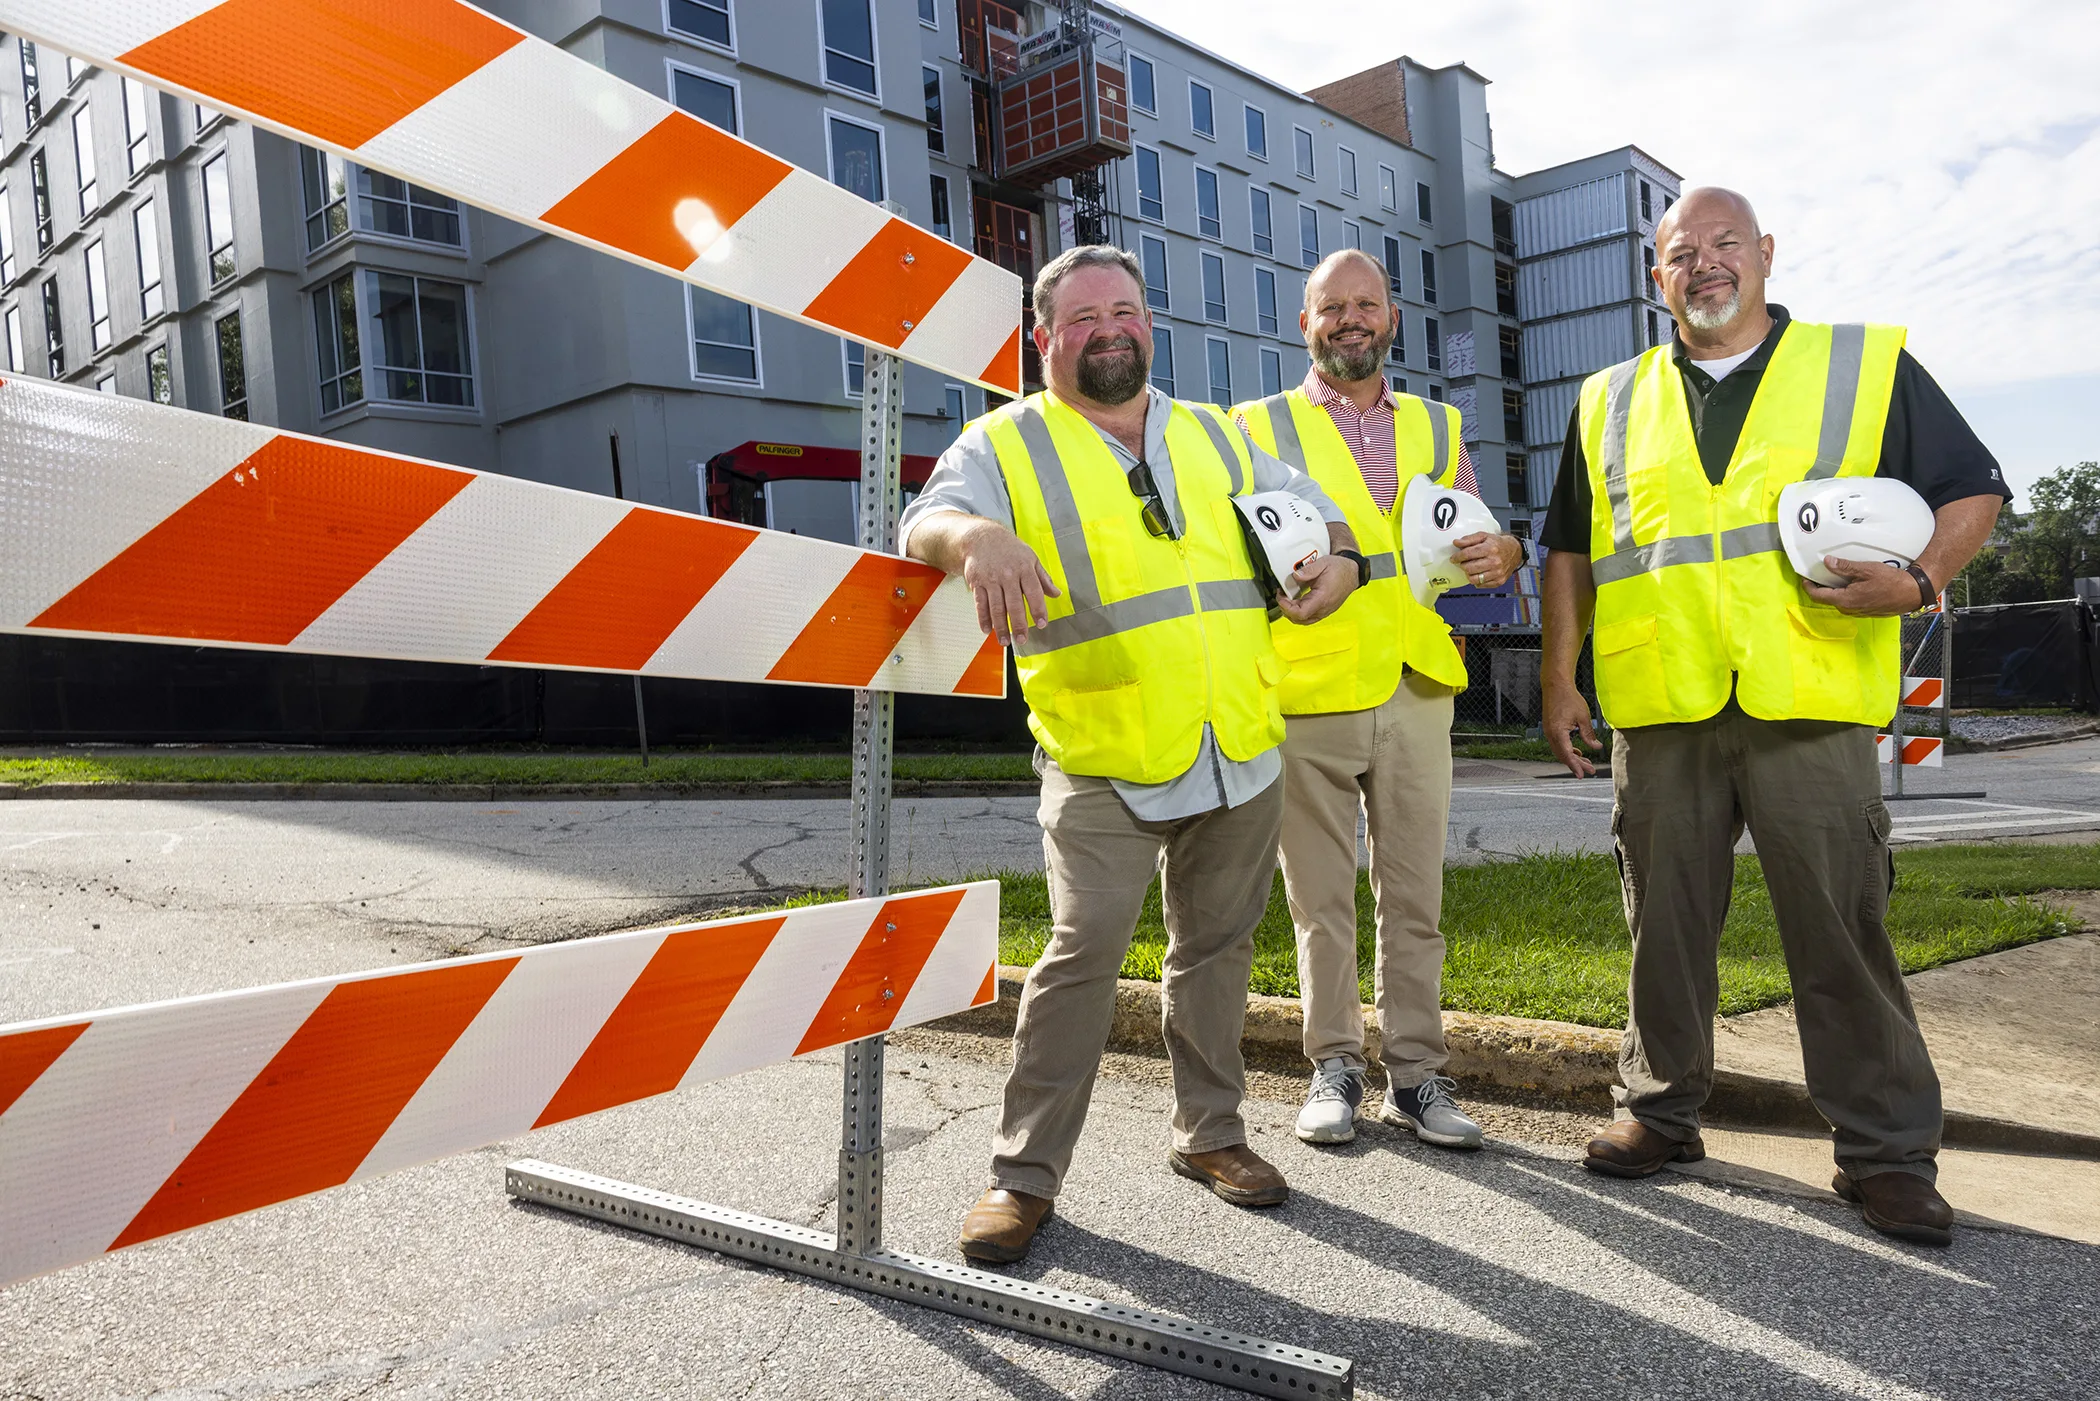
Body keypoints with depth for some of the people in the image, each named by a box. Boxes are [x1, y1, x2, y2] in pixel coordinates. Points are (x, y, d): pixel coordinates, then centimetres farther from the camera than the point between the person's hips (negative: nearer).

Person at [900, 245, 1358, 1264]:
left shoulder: (1216, 438, 16)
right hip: (1104, 769, -4)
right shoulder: (1007, 444, 1)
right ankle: (1024, 1171, 4)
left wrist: (1334, 559, 4)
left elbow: (1310, 508, 26)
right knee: (1083, 952, -10)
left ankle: (1209, 1133, 31)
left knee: (1216, 948, 14)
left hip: (1242, 757, 5)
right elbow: (928, 519, -17)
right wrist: (975, 536, -41)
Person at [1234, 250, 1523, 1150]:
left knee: (1415, 895, 6)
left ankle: (1416, 1073, 17)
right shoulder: (1259, 427, 7)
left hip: (1416, 693, 3)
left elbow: (1477, 539, 19)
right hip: (1306, 697, -2)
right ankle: (1334, 1068, 17)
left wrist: (1500, 554, -4)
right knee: (1321, 900, 5)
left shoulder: (1438, 428, 17)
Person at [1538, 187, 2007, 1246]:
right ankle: (1661, 1111, 24)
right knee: (1665, 924, 9)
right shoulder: (1610, 402, 16)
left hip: (1809, 707, -2)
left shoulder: (1867, 364, 10)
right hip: (1657, 715, 2)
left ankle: (1885, 1149, 14)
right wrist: (1560, 678, 10)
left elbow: (1973, 492, 9)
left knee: (1841, 929, 0)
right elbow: (1569, 551, 17)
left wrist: (1920, 579, -11)